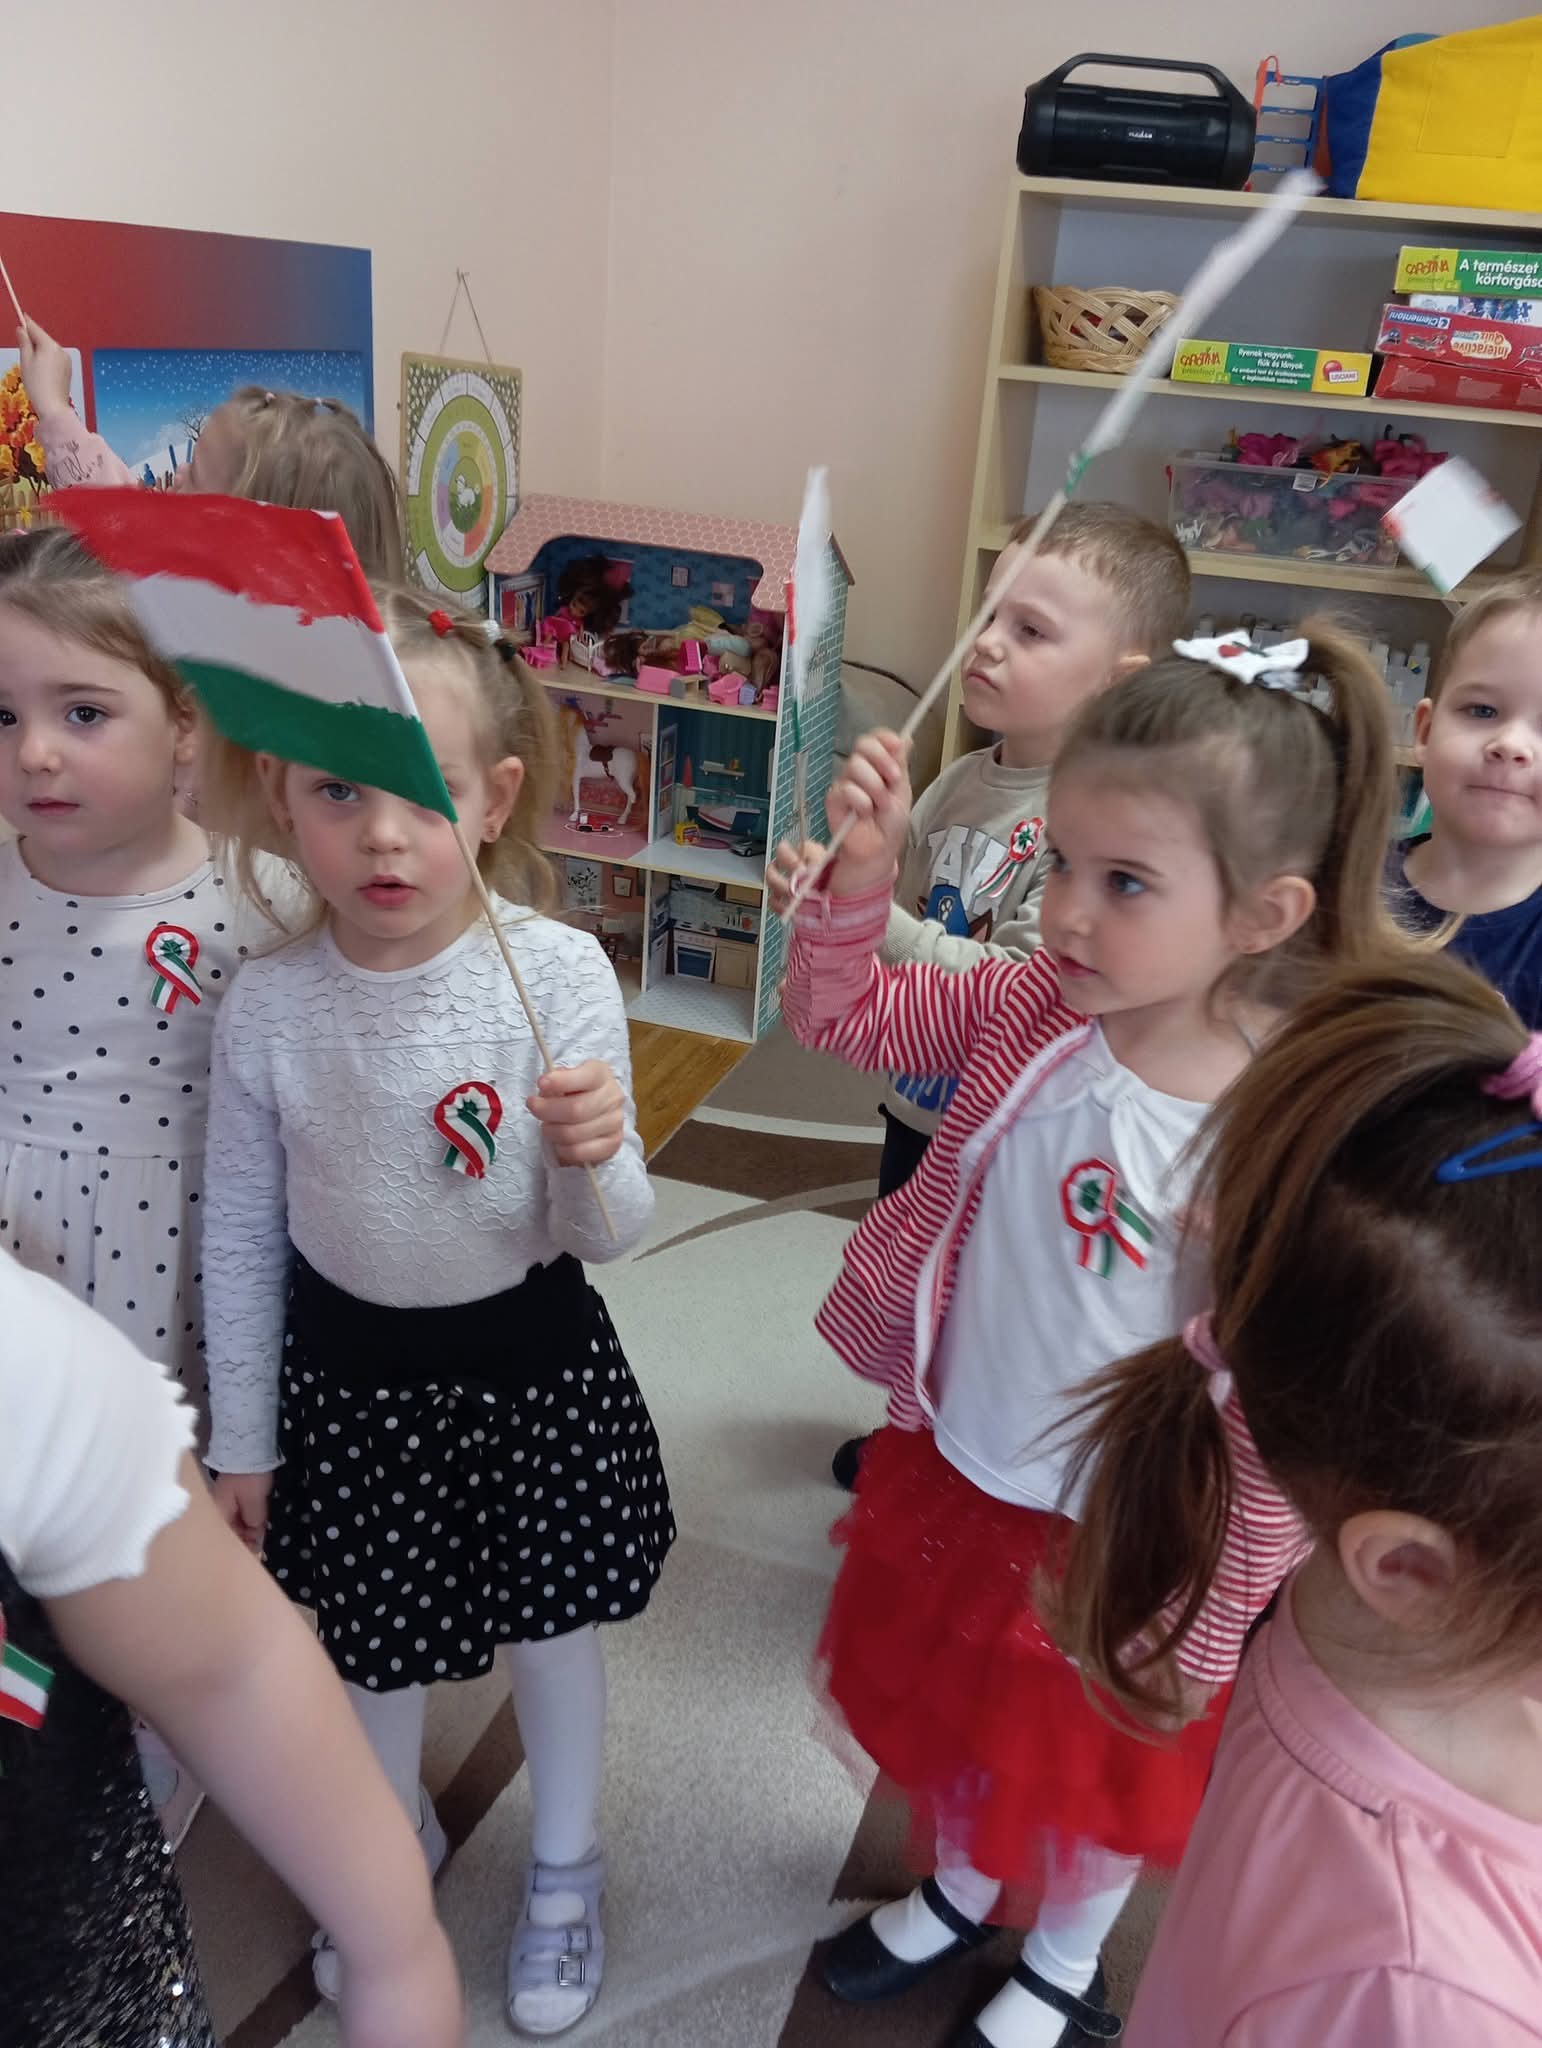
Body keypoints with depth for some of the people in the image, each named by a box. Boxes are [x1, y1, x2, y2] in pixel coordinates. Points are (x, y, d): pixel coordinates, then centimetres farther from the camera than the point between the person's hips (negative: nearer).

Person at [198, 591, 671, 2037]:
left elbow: (609, 1239, -15)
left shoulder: (559, 973, -21)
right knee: (369, 1640, 21)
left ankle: (564, 1867, 50)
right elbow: (240, 1238, -2)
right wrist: (240, 1439, 6)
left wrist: (592, 1160, -38)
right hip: (349, 1374, 2)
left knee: (549, 1626, 19)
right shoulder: (266, 1007, -15)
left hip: (532, 1361, -1)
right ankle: (399, 1842, 55)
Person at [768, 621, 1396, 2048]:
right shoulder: (1032, 1010, -16)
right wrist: (860, 870, -22)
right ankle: (958, 1891, 62)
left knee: (1098, 1769, 25)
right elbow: (847, 1018, -4)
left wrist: (1213, 1623, -12)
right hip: (953, 1473, 4)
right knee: (949, 1713, 29)